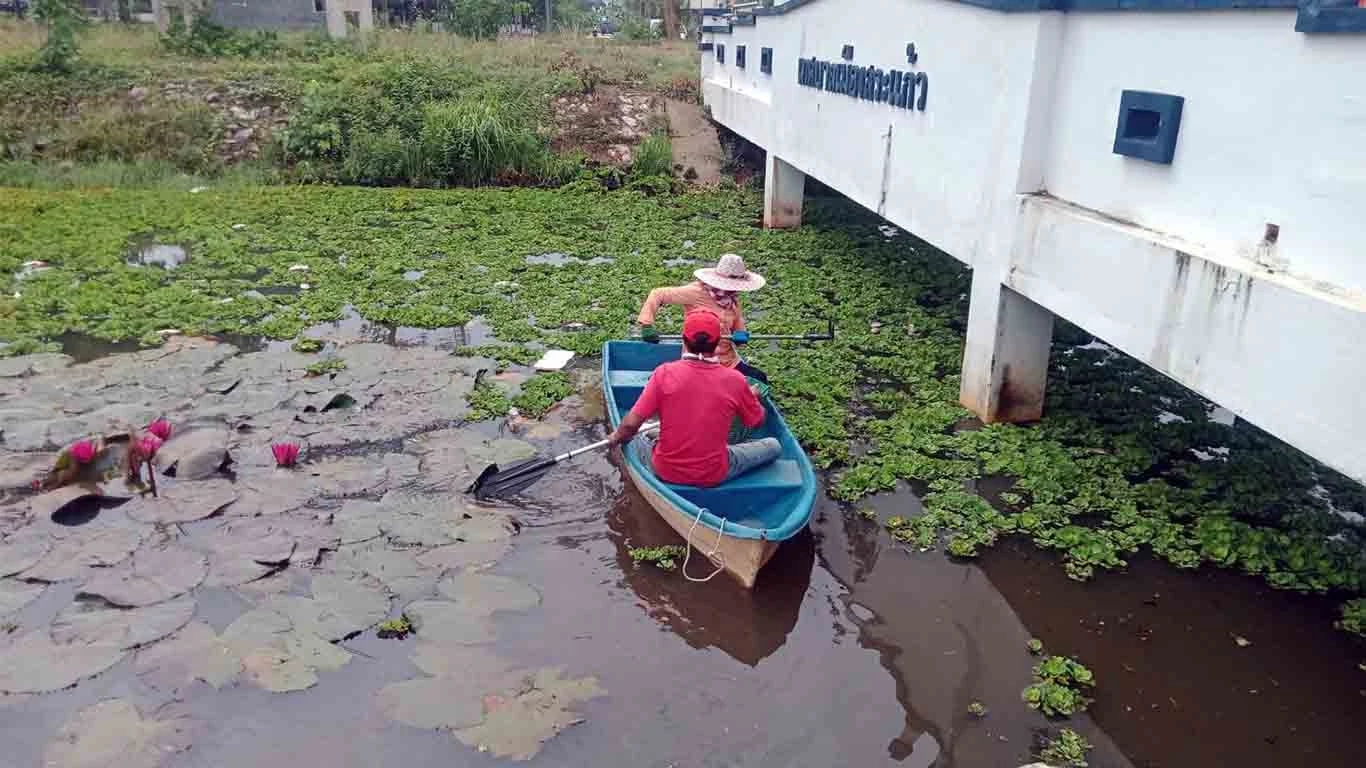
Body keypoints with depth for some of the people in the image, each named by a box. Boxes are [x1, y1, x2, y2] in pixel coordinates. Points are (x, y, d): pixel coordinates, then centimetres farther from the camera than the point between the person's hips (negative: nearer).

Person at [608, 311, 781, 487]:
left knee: (636, 436, 29)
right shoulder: (734, 380, -15)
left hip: (666, 472, 0)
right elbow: (757, 421, 3)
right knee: (773, 445, 18)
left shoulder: (665, 372, -17)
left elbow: (631, 424, -15)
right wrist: (752, 396, 23)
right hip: (714, 476, 0)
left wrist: (618, 437, 7)